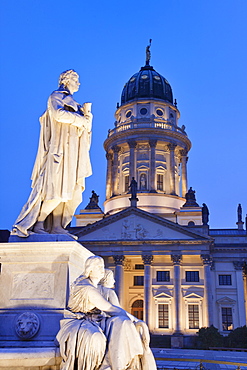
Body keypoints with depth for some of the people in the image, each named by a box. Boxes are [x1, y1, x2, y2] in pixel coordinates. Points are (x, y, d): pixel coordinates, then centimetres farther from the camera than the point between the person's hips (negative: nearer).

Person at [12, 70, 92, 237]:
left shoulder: (73, 103, 28)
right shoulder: (55, 96, 5)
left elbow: (84, 127, 22)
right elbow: (59, 114, -17)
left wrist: (87, 114, 5)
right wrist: (80, 118, -7)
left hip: (72, 152, 8)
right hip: (60, 148, -8)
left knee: (71, 191, -2)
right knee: (57, 189, -15)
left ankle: (56, 226, -2)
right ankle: (38, 224, -10)